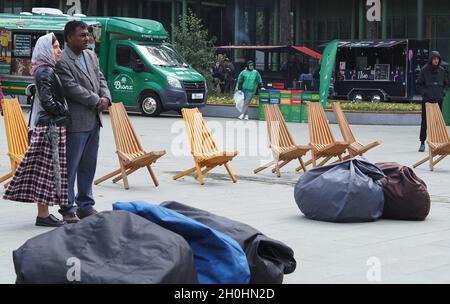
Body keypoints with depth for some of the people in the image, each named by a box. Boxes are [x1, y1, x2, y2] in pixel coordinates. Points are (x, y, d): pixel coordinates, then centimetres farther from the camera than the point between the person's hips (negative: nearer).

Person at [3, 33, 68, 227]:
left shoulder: (48, 70, 16)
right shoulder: (45, 72, -14)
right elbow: (47, 101, -20)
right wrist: (65, 112, -8)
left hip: (51, 126, 10)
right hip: (50, 126, -10)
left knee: (46, 169, 11)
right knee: (48, 168, -6)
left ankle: (44, 212, 16)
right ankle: (43, 215, -2)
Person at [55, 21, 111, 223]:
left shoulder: (91, 56, 14)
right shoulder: (62, 61, -13)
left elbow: (100, 79, 17)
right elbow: (72, 88, -19)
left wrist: (106, 97, -3)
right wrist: (96, 101, -14)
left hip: (94, 120, 8)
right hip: (76, 121, -8)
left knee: (89, 165, 14)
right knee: (71, 166, -1)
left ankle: (85, 204, 24)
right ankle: (68, 208, 5)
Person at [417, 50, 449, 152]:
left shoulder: (442, 70, 5)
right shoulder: (425, 70, -4)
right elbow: (419, 85, 0)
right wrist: (426, 92, -13)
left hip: (438, 100, 3)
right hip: (427, 100, -3)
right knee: (425, 121, -1)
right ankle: (422, 143, 4)